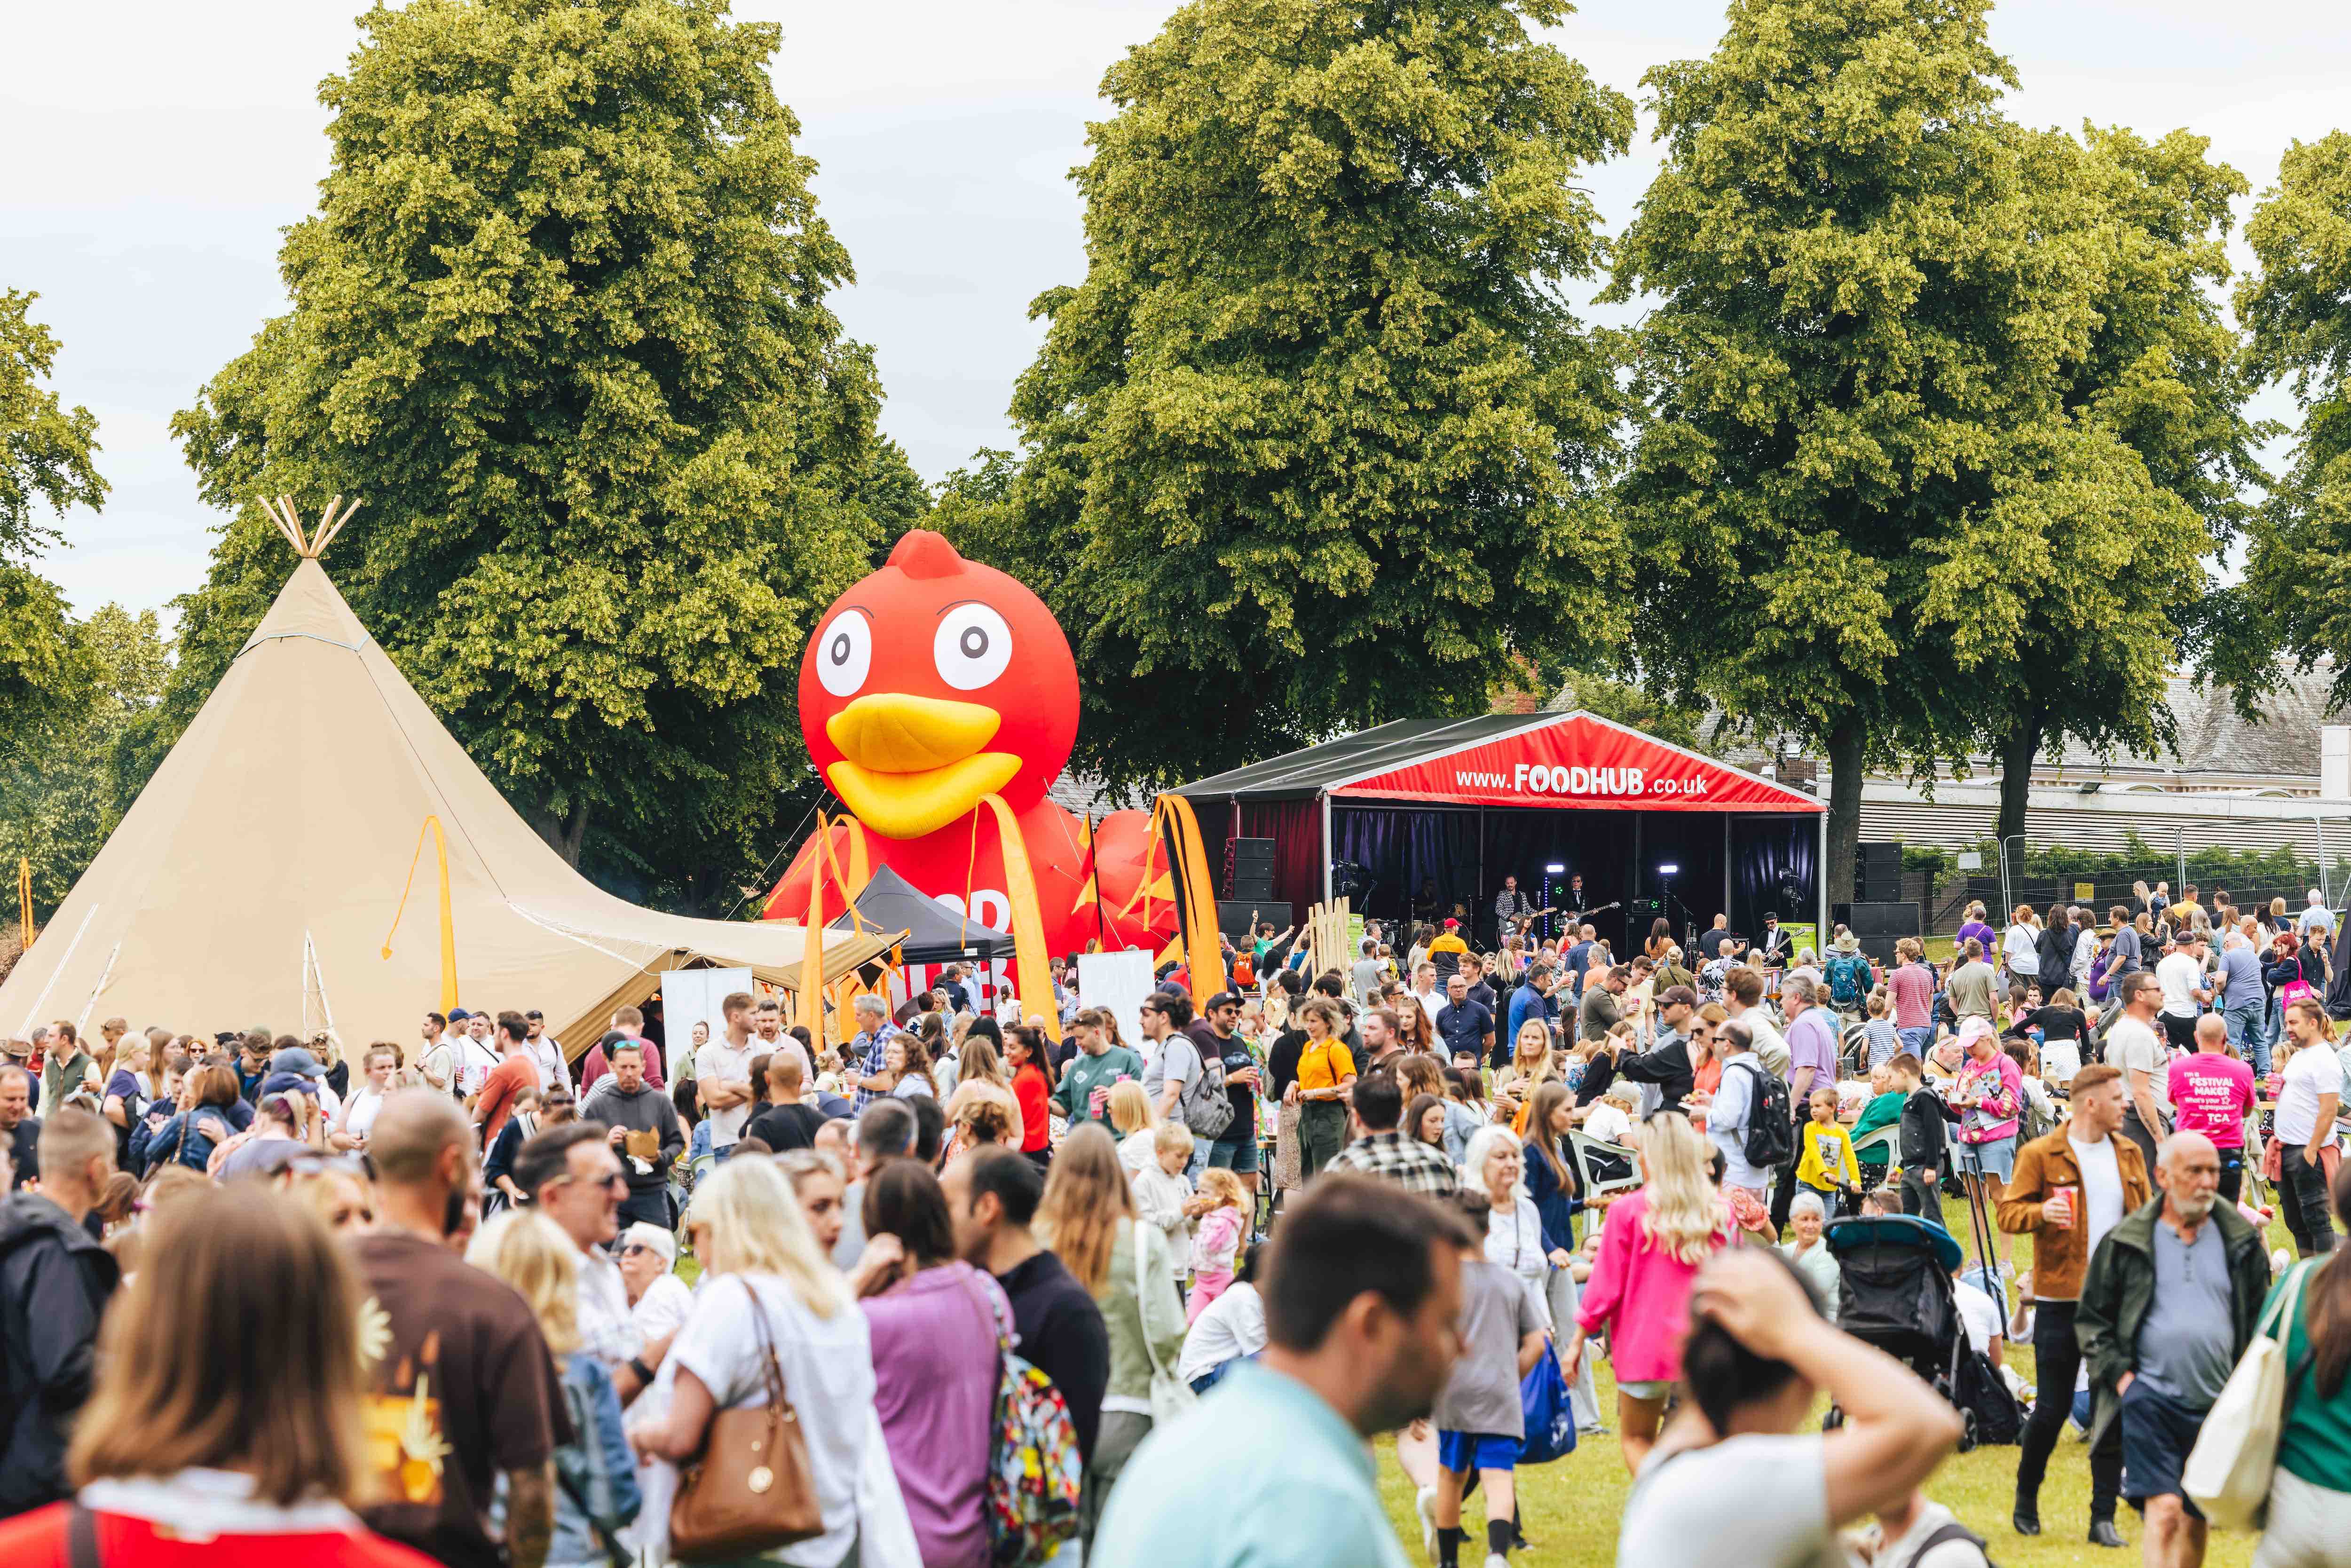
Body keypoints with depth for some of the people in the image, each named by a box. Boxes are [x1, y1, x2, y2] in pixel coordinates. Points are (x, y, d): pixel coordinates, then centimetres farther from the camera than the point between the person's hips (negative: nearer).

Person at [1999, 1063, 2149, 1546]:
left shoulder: (2128, 1154, 10)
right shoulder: (2040, 1155, -4)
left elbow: (2146, 1215, 16)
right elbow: (2007, 1211, -6)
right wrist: (2041, 1212, -27)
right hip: (2062, 1301, -4)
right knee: (2052, 1409, 1)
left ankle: (2104, 1516, 6)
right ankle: (2026, 1494, 24)